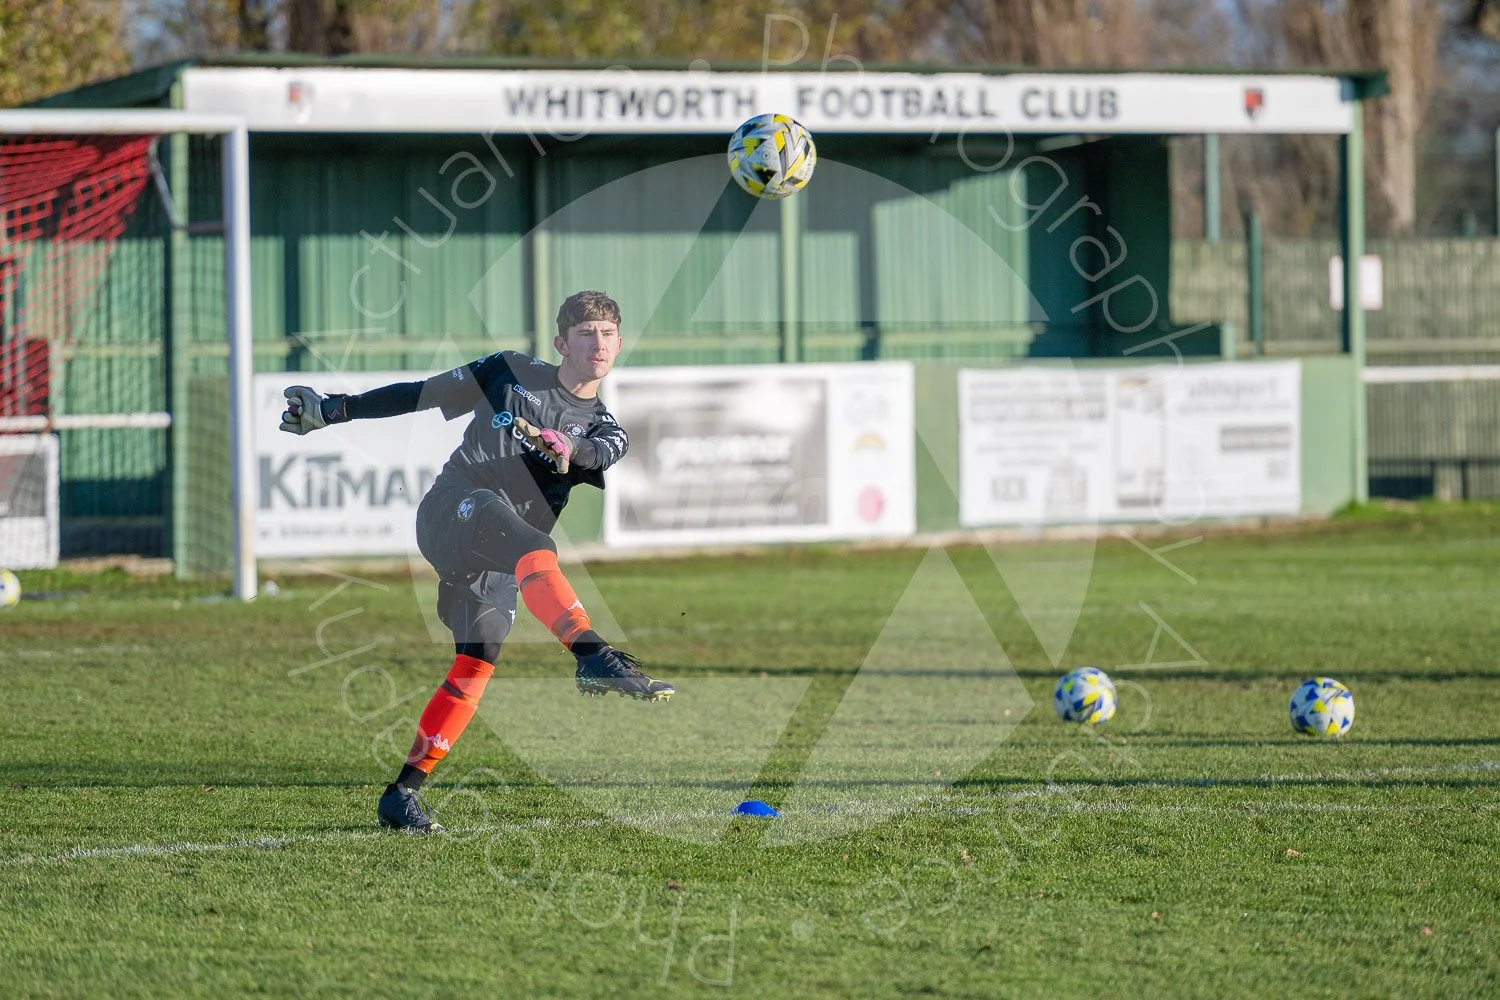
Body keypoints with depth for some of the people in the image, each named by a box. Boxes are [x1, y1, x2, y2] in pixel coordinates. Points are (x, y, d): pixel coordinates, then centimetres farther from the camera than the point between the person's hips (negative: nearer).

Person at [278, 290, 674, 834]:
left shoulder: (602, 430, 16)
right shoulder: (510, 372, 13)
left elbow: (602, 455, -9)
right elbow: (420, 394, 18)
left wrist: (569, 451, -33)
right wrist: (333, 409, 16)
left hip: (496, 562, 4)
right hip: (454, 508, -4)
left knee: (477, 664, -8)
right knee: (533, 550, -34)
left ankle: (403, 793, -2)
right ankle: (595, 659, -54)